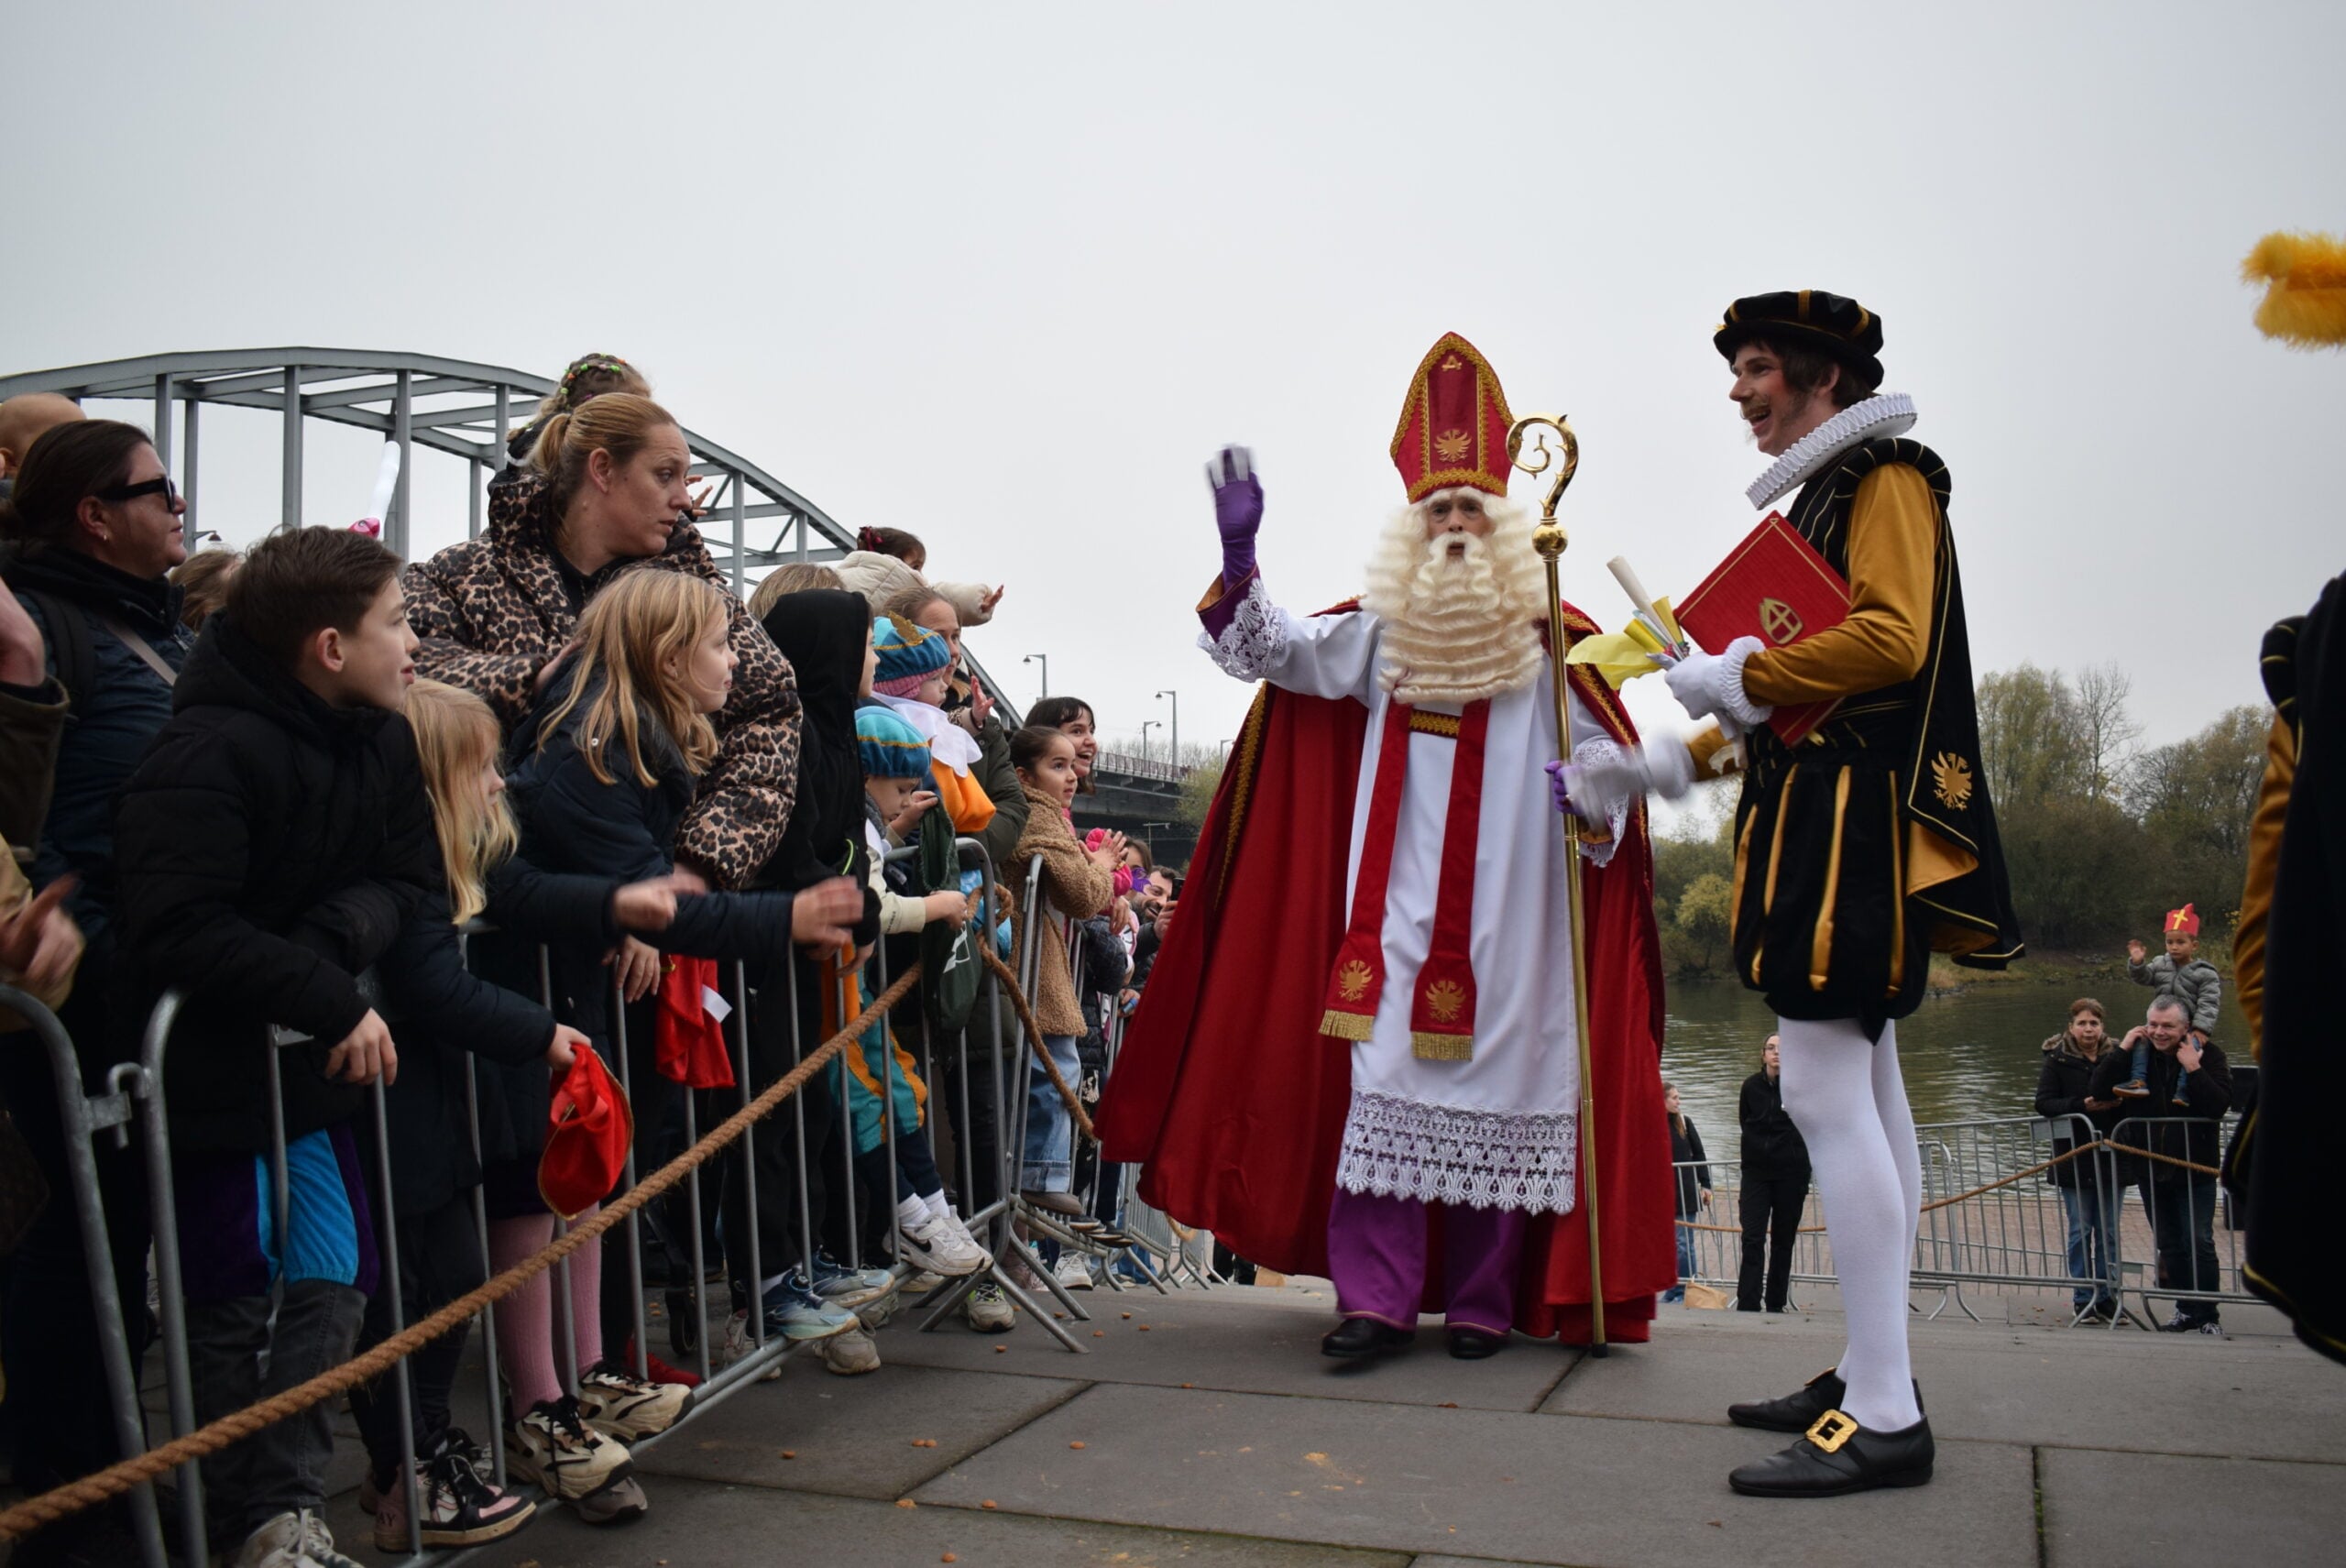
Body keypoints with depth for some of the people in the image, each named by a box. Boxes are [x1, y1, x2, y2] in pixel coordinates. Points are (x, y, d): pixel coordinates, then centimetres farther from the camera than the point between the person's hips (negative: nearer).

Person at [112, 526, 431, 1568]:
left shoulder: (381, 740, 1)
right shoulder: (207, 755, -23)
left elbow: (402, 878, 0)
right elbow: (181, 934, -28)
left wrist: (336, 937, -21)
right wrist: (334, 1001, -24)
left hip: (313, 1060, 7)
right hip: (213, 1070, -7)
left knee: (332, 1280, 10)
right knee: (236, 1297, 5)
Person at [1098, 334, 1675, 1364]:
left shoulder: (1552, 643, 3)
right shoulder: (1377, 635, 8)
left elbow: (1604, 756, 4)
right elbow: (1267, 649, 7)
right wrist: (1238, 558, -8)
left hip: (1510, 913, -1)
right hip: (1401, 906, 1)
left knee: (1497, 1089, 3)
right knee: (1385, 1082, -3)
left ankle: (1482, 1302, 14)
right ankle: (1375, 1295, 3)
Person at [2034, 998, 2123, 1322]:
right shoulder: (2057, 1060, -2)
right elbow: (2044, 1103, -8)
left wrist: (2119, 1101, -7)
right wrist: (2082, 1105, -22)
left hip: (2110, 1156, 3)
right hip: (2074, 1158, -3)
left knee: (2109, 1231, 8)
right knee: (2080, 1230, 1)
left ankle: (2107, 1297, 17)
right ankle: (2083, 1300, 9)